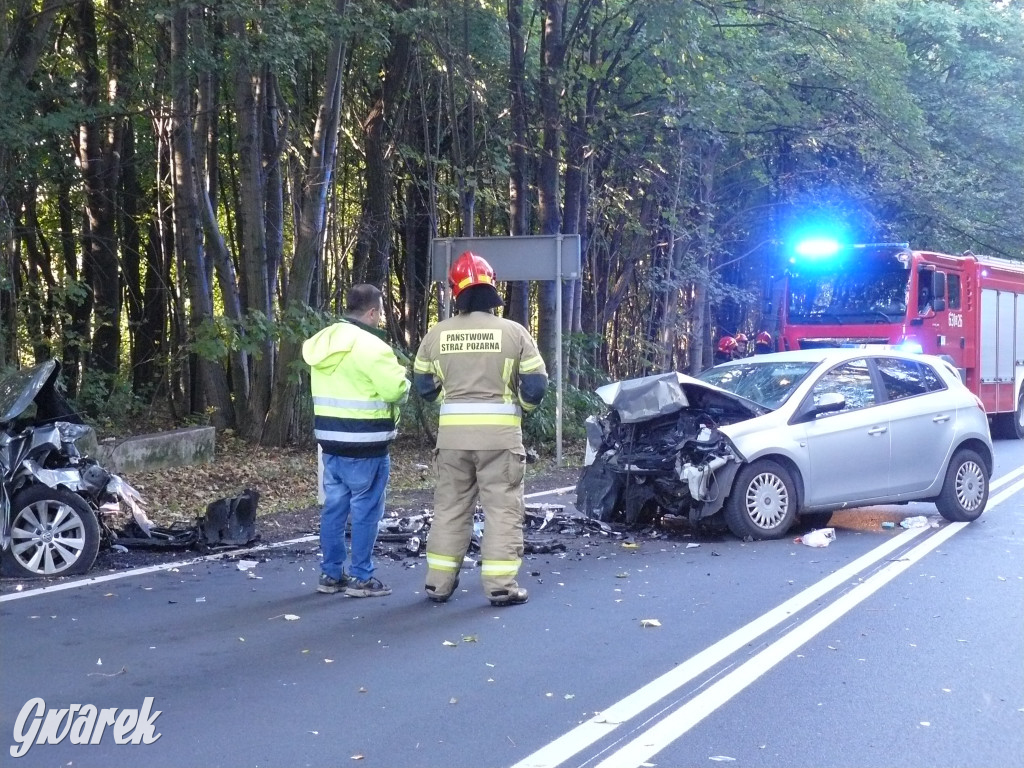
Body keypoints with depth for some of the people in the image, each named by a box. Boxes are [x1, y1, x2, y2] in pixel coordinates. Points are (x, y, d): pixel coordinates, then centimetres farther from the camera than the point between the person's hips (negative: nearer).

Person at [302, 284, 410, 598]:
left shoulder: (323, 342, 11)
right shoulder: (370, 345, -16)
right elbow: (395, 389, -19)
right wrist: (401, 377, 2)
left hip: (330, 438, 8)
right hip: (364, 444, -8)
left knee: (334, 506, 12)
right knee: (366, 510, 1)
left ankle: (331, 574, 18)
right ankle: (360, 577, 5)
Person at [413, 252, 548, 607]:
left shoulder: (437, 334, 3)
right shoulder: (513, 331, -5)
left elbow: (423, 385, 10)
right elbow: (536, 384, -5)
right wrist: (522, 406, 15)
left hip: (453, 432, 3)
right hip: (499, 432, -3)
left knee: (450, 507, 13)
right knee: (502, 508, 3)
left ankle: (439, 582, 16)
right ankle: (501, 585, 1)